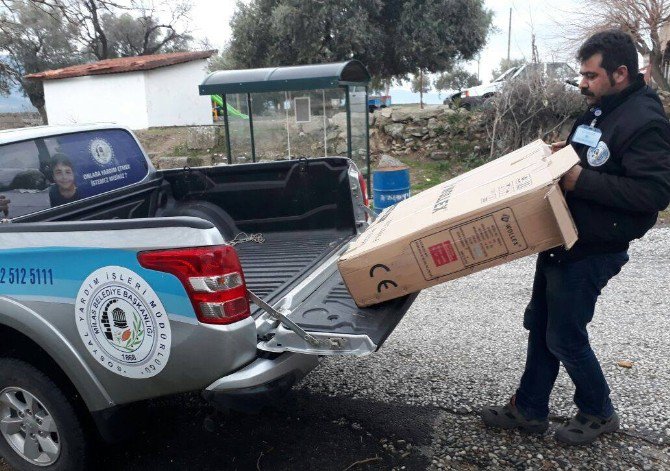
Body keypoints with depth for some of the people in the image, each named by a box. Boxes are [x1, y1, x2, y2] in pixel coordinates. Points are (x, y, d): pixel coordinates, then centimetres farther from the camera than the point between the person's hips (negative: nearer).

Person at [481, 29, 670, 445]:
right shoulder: (599, 112, 11)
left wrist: (581, 180, -27)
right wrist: (565, 154, 5)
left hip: (592, 253, -9)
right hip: (562, 242, 10)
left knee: (565, 338, 2)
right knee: (540, 326, 15)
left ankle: (599, 413, 28)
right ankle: (530, 410, 29)